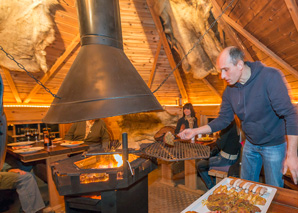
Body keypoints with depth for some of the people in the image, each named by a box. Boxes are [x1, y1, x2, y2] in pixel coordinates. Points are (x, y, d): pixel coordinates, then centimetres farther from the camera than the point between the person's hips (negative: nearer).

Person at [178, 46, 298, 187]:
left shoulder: (270, 76, -22)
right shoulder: (230, 90, -7)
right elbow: (223, 119, -2)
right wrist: (195, 131, -12)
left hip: (273, 145, -4)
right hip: (250, 144, 5)